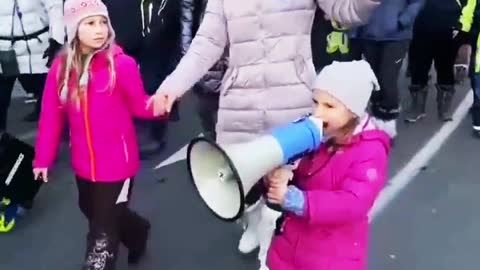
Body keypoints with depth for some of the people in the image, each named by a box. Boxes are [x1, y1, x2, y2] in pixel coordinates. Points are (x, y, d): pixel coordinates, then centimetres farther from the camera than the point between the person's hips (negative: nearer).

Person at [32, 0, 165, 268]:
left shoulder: (122, 64, -16)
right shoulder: (61, 67, -5)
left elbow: (139, 105, -7)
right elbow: (51, 116, -2)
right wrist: (43, 158, 0)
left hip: (117, 163, -5)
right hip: (83, 164, 5)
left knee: (103, 230, 6)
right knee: (94, 214, 28)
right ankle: (137, 230, 56)